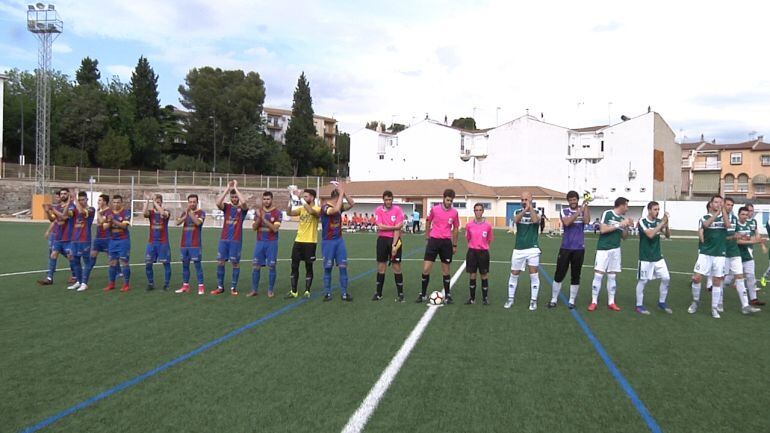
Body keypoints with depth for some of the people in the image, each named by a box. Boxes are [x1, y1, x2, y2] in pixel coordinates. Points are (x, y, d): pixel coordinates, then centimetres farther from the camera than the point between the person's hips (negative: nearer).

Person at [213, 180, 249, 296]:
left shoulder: (242, 208, 1)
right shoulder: (227, 207, 7)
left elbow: (243, 202, -23)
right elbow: (218, 203, -15)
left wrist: (235, 188, -14)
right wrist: (228, 188, -12)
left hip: (236, 240, -3)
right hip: (224, 239, 3)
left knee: (235, 263, 0)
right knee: (220, 262, 3)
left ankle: (234, 287, 10)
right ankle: (220, 287, 13)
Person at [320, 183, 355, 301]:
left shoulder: (339, 206, 6)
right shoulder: (325, 207, -14)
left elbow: (352, 204, 5)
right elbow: (335, 210, -33)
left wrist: (344, 192, -7)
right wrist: (341, 193, -26)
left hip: (340, 240, 6)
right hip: (328, 242, -5)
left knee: (343, 267, 1)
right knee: (328, 268, 3)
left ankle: (344, 293, 6)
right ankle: (327, 293, 13)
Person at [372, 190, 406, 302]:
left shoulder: (398, 209, -5)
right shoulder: (379, 210, 2)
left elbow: (397, 229, -11)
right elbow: (380, 227, -8)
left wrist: (394, 245, -16)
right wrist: (394, 227, -12)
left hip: (395, 240, -2)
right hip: (382, 239, 2)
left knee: (396, 267, -1)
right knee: (381, 266, 6)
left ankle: (400, 293, 7)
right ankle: (378, 293, 16)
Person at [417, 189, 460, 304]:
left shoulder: (454, 212, 0)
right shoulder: (435, 209, -3)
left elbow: (455, 228, 11)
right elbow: (428, 221, 14)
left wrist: (455, 245, 12)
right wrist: (427, 235, 16)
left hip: (446, 242, 1)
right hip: (434, 240, -1)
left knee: (446, 270, 8)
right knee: (426, 269, -4)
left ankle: (448, 295, 20)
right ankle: (423, 293, 10)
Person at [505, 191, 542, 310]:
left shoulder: (536, 212, 1)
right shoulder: (517, 212, 5)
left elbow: (535, 220, -22)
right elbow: (516, 220, -18)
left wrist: (530, 207, -15)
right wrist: (525, 210, -29)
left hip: (532, 249, -2)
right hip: (518, 249, 2)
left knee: (534, 275, -1)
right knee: (514, 274, 7)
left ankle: (533, 300, 10)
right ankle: (510, 299, 19)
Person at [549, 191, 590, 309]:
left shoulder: (583, 211, 5)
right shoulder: (564, 211, 2)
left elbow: (587, 221, -15)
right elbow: (567, 222, -18)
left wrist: (586, 206, -15)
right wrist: (579, 212, -22)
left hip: (579, 248, 1)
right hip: (565, 247, -1)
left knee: (575, 276, 6)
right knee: (559, 275, 1)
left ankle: (572, 301, 15)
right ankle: (553, 299, 11)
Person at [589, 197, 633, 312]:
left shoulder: (622, 218, 11)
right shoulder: (607, 214, -7)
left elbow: (624, 237, 15)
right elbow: (602, 230, -17)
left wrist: (627, 227, -1)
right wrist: (619, 225, -17)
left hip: (616, 250, 6)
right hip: (603, 249, -6)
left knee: (612, 276, 8)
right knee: (598, 275, -5)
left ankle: (611, 302, 15)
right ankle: (594, 302, 1)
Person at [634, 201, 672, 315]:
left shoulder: (659, 221, 4)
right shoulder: (642, 222, -11)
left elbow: (668, 235, 0)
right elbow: (650, 234, -24)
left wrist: (666, 224, -17)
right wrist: (662, 223, -23)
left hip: (658, 257, 5)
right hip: (645, 257, -5)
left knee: (666, 278, 1)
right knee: (642, 281, 2)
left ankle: (662, 302, 19)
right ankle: (639, 305, 14)